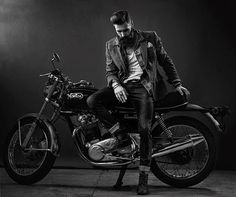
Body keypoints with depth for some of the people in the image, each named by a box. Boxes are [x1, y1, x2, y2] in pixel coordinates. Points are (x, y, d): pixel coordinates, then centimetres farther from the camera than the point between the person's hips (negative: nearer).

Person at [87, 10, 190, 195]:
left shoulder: (150, 38, 7)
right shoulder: (111, 45, 12)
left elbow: (166, 61, 13)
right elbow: (110, 71, 9)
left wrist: (177, 84, 8)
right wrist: (115, 85, -13)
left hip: (144, 86, -3)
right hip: (122, 86, 3)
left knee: (144, 128, -19)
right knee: (92, 101, -23)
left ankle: (143, 178, -11)